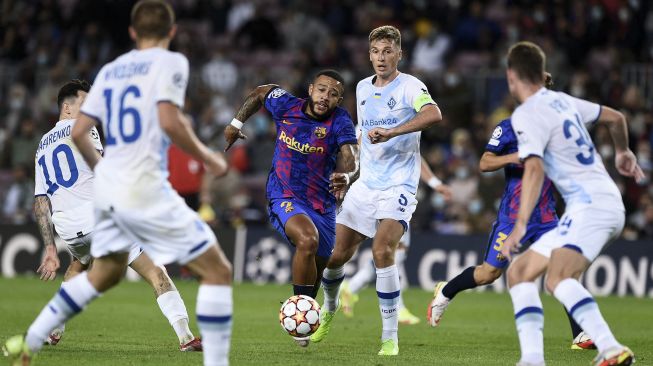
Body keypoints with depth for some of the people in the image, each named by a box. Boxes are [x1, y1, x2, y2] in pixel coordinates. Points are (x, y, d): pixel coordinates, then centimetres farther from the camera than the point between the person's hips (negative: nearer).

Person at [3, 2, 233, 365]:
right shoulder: (170, 63, -4)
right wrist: (206, 157, -5)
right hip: (145, 190, -7)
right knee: (218, 271, -1)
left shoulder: (111, 70, 15)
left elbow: (79, 132, 14)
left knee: (105, 273, 27)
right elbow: (170, 122, -19)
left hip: (108, 186, 8)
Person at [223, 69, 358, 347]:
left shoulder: (340, 121, -12)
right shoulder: (286, 105, -7)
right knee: (308, 240, -31)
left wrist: (345, 174, -50)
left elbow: (349, 154, -29)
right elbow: (260, 93, 14)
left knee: (317, 267, 13)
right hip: (284, 198, -2)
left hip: (323, 205, 3)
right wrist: (236, 123, 16)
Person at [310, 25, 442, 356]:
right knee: (336, 254, 5)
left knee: (382, 251, -24)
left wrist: (391, 132, -38)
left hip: (398, 186, -6)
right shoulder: (362, 88, 12)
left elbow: (433, 114, -29)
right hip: (364, 185, 6)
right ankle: (328, 311, 37)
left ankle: (390, 337, -15)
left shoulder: (409, 86, -8)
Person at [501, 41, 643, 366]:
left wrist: (520, 226, -29)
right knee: (519, 272, 9)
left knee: (557, 279, -31)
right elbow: (615, 117, 29)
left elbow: (535, 169, -23)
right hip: (604, 203, 10)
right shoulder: (562, 101, 16)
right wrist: (623, 152, 49)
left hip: (590, 205, -10)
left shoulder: (527, 115, -9)